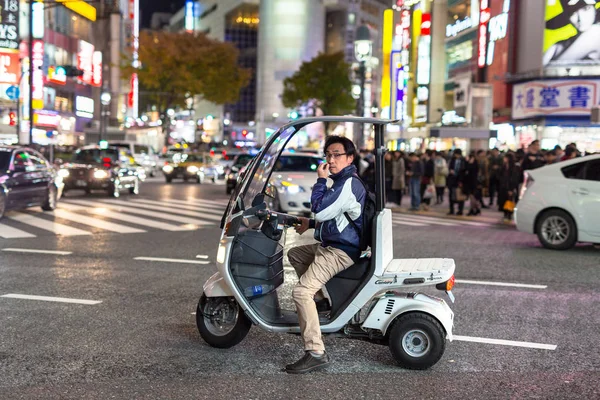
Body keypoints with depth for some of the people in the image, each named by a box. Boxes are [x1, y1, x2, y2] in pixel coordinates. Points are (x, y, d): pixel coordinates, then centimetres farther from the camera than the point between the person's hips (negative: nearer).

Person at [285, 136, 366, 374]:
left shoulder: (349, 184, -17)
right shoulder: (342, 182, 18)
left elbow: (320, 210, -23)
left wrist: (320, 180, -13)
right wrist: (310, 223, 18)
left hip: (341, 251, -11)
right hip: (331, 245, 11)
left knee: (301, 292, -22)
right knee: (294, 254, 28)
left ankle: (316, 353, -24)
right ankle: (319, 299, 24)